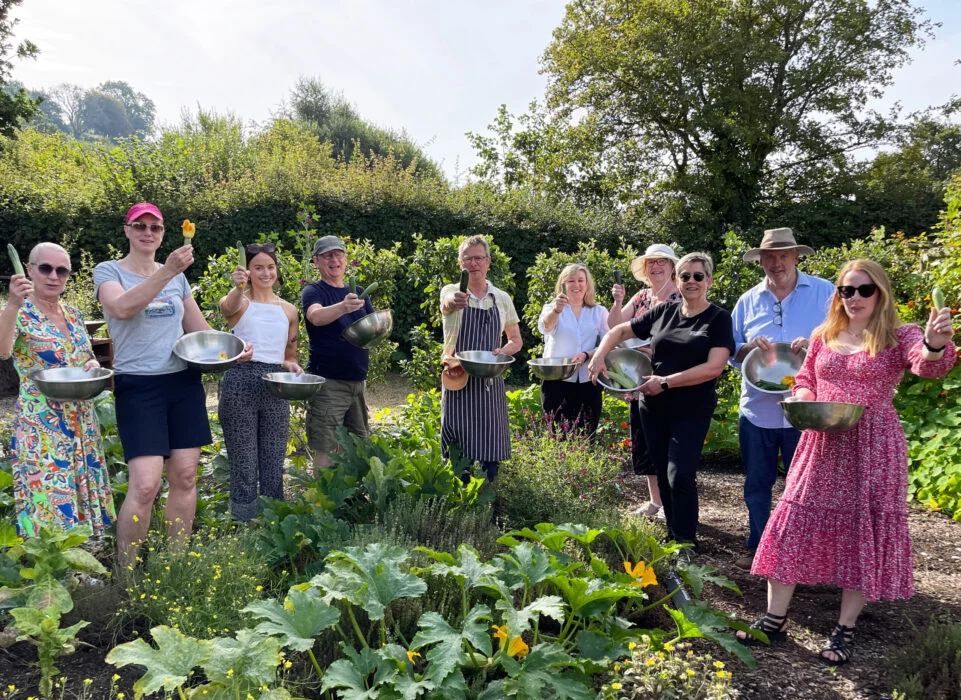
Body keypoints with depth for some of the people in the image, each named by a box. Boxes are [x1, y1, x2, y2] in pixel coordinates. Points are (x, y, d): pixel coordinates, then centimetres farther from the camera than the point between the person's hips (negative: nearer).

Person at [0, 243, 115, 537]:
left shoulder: (74, 314, 9)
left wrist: (92, 366, -3)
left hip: (82, 421, 6)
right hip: (40, 425, -6)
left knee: (86, 493, 13)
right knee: (48, 504, -6)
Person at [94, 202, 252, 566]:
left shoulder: (178, 278, 13)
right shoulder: (108, 271, 0)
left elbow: (199, 328, 18)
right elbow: (123, 308, -22)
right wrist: (167, 271, -30)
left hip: (184, 382, 5)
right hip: (138, 386, -5)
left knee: (185, 476, 5)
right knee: (145, 484, -12)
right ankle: (126, 571, 4)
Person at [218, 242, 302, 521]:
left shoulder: (289, 310, 13)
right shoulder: (239, 302, 1)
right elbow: (227, 307, -26)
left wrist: (292, 365, -3)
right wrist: (238, 288, -48)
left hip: (275, 387, 4)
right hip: (240, 384, -4)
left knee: (274, 465, 11)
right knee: (243, 466, 1)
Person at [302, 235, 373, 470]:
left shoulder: (358, 292, 13)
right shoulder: (313, 291, -5)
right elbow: (316, 317, -27)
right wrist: (342, 307, -47)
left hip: (358, 380, 6)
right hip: (329, 382, -6)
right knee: (327, 450, -7)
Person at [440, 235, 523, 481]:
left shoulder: (502, 299, 6)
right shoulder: (452, 291, -2)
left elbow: (516, 340, 13)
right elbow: (446, 303, -28)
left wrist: (503, 351, -10)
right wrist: (454, 302, -53)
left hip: (490, 382, 2)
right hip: (457, 380, -2)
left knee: (490, 451, 4)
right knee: (456, 451, 2)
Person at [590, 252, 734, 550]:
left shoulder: (718, 319, -4)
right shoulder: (664, 311, 6)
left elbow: (714, 367, -16)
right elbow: (621, 330, 14)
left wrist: (666, 382, -19)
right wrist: (599, 357, -3)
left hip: (692, 411, -4)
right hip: (653, 408, 4)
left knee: (680, 477, -14)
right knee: (663, 476, 12)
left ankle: (686, 544, 0)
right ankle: (672, 536, 27)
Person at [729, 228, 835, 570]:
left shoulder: (825, 293, -1)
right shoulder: (748, 301, 8)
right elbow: (730, 352, 10)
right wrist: (749, 347, -11)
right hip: (757, 410, 3)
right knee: (757, 483, 13)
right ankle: (756, 545, 28)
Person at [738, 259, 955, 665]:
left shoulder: (899, 337, -3)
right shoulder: (823, 336, 9)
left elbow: (928, 364, -24)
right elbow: (804, 381, 18)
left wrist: (935, 344, -47)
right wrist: (805, 400, -5)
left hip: (872, 448, -3)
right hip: (821, 445, 3)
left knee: (862, 531, 3)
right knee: (794, 524, 2)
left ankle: (845, 629, 19)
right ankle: (774, 619, 13)